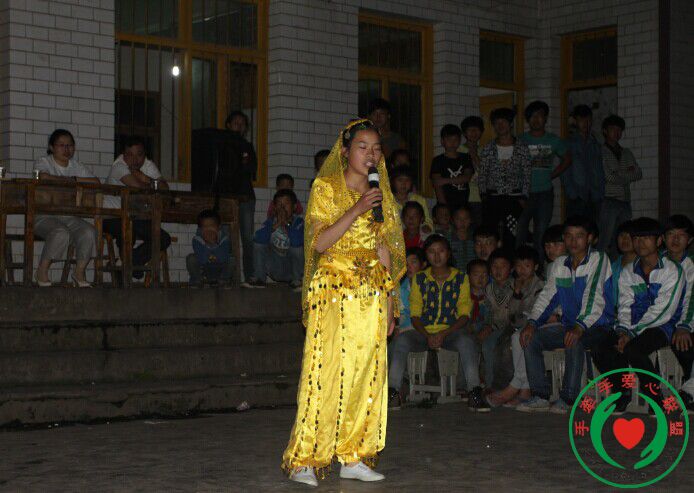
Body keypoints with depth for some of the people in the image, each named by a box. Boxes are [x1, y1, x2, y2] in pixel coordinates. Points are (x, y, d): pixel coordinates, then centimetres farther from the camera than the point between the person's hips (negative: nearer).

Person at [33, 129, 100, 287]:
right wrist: (67, 180, -11)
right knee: (61, 233, -35)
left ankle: (80, 272, -8)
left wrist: (75, 179, -6)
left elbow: (96, 182, 5)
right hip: (44, 216, -5)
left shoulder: (76, 166, 17)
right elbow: (43, 176, -24)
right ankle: (42, 271, -17)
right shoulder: (44, 162, 2)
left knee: (89, 232, -23)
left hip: (69, 216, 5)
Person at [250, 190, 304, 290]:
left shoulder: (298, 222, -15)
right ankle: (259, 278, -5)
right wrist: (276, 225, -31)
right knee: (258, 244, -15)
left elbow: (297, 241, -35)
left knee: (297, 246, -29)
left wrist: (285, 224, -37)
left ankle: (296, 281, -12)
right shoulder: (271, 221, -6)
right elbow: (258, 238, -24)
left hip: (292, 266, -2)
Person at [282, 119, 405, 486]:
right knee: (325, 371, -11)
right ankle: (304, 461, -7)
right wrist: (356, 211, -18)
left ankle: (354, 458, 9)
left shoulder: (380, 195, 16)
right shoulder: (326, 188, 1)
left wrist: (390, 306, 12)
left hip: (371, 297, 5)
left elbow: (387, 254, 16)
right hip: (334, 291, -5)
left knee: (366, 374, 2)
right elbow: (320, 243, -10)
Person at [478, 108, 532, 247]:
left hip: (514, 199, -1)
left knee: (511, 238, -6)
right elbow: (482, 174, 9)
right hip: (493, 198, 1)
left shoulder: (522, 148, 6)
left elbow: (527, 175, 5)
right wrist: (483, 194, -2)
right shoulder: (488, 149, 9)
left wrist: (524, 197, -3)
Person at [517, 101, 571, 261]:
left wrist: (551, 175, 9)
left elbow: (567, 160, 21)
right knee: (519, 234, -6)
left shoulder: (554, 140, 8)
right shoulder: (521, 140, 4)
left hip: (545, 193, 1)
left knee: (541, 235, 4)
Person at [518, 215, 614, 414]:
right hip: (569, 325, 7)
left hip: (597, 325, -6)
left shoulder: (599, 260, -7)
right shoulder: (559, 265, 12)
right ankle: (540, 395, -10)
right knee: (530, 338, -11)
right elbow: (546, 297, 10)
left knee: (574, 342, -36)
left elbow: (594, 297, -19)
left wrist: (580, 326, -33)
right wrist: (532, 322, -9)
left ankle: (568, 398, -25)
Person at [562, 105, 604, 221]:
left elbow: (600, 171, 14)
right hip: (576, 198, -4)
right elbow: (564, 172, -1)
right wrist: (572, 193, -10)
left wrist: (600, 193, 3)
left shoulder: (595, 143, 15)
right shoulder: (569, 143, 3)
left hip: (594, 198, 4)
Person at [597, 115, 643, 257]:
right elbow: (609, 177, -9)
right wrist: (628, 174, 5)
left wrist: (620, 175, -3)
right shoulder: (600, 152, 1)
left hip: (625, 201, 6)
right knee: (604, 242, -10)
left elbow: (639, 174, 11)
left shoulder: (627, 153, 21)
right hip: (608, 201, -6)